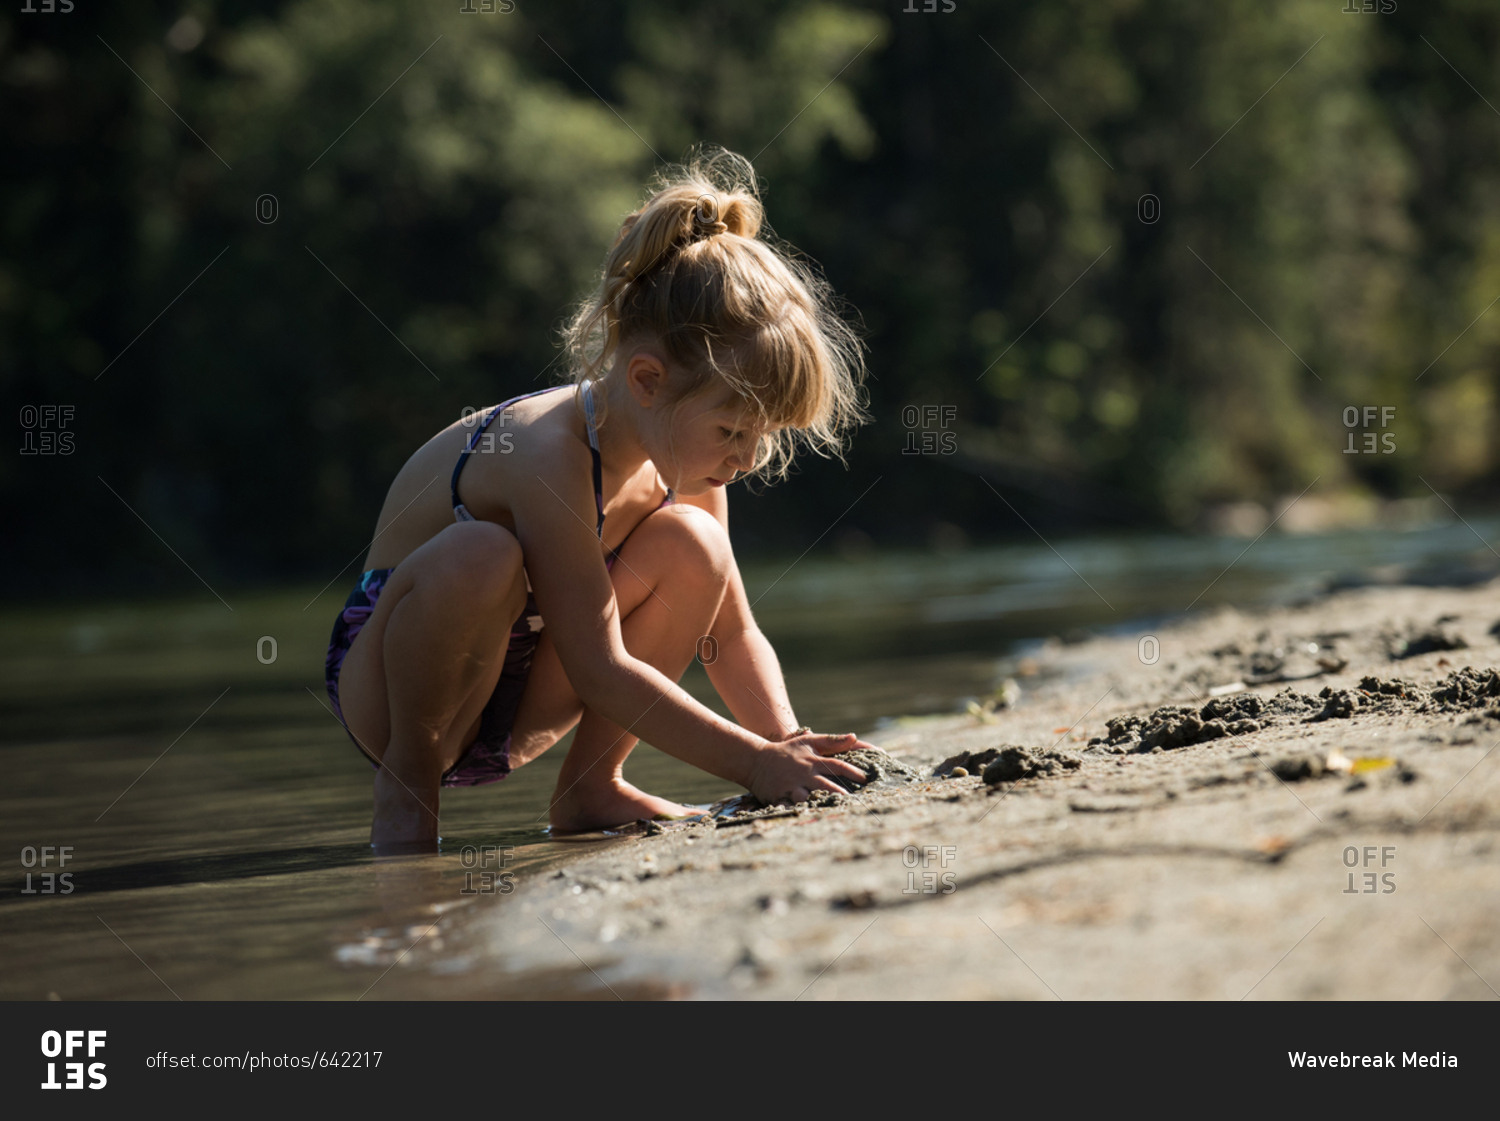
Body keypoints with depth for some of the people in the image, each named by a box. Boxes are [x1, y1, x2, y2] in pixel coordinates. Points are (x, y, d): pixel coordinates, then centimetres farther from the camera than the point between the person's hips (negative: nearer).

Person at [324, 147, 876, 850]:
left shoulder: (681, 453, -8)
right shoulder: (550, 452, -32)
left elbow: (734, 636, 0)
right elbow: (600, 670, -33)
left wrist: (789, 746, -18)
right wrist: (755, 764, -33)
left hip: (512, 706, 7)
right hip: (387, 693, -7)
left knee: (690, 543, -12)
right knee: (482, 553, -39)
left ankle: (591, 787, -1)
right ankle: (407, 782, -14)